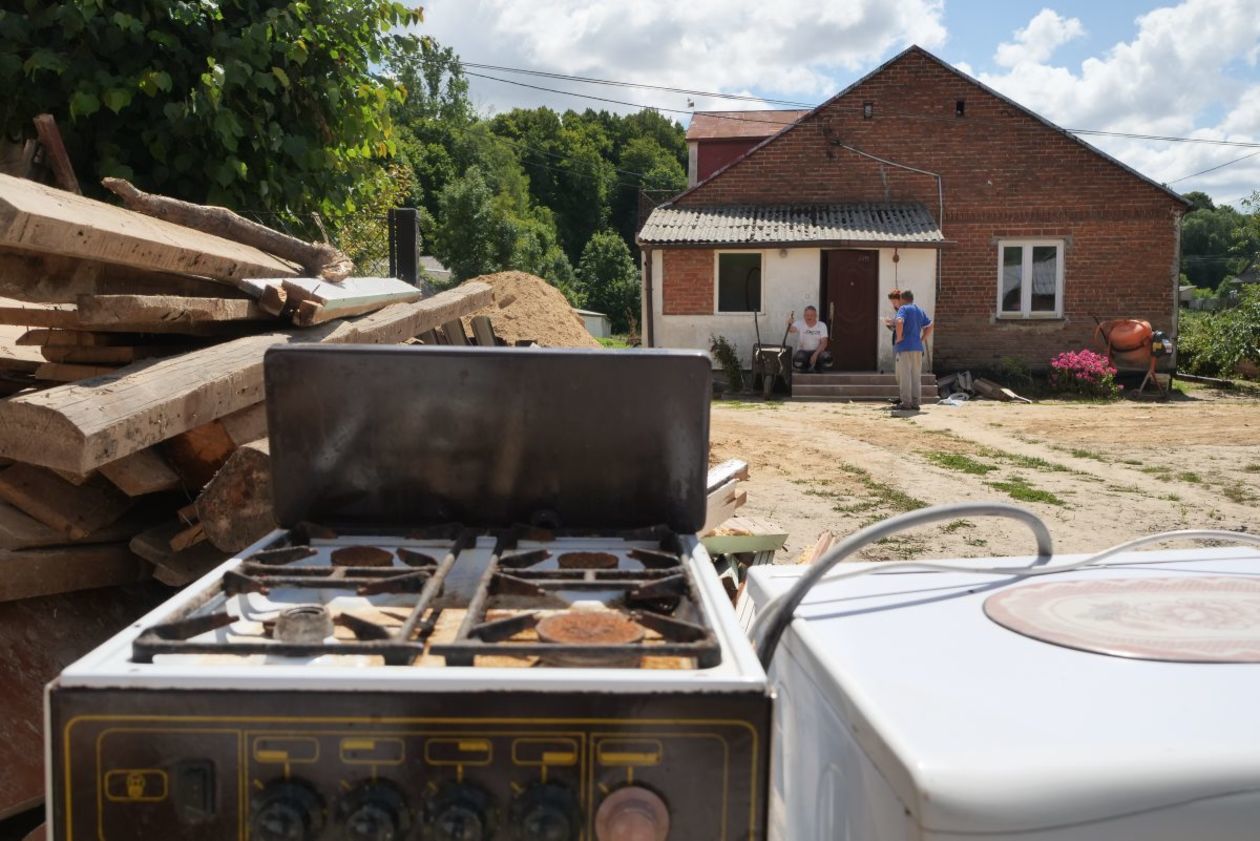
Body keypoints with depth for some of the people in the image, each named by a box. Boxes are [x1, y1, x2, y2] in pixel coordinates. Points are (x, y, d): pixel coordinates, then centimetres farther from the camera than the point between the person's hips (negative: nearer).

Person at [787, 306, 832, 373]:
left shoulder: (822, 325, -1)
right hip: (802, 351, -2)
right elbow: (791, 330, -29)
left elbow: (823, 343, -8)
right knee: (797, 359, -37)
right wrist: (790, 324, -54)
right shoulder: (799, 324, -6)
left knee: (827, 357, -31)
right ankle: (803, 369, 2)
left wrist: (815, 354, -23)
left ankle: (814, 368, 3)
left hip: (817, 351, 2)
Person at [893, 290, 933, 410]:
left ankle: (906, 403, -3)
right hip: (918, 347, 7)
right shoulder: (920, 310, 15)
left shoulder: (904, 309, -8)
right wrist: (922, 339, 15)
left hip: (905, 347, -7)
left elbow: (899, 322, -26)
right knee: (916, 376, 9)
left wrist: (899, 337, -15)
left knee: (905, 376, -3)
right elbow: (929, 325, 18)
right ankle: (916, 403, 10)